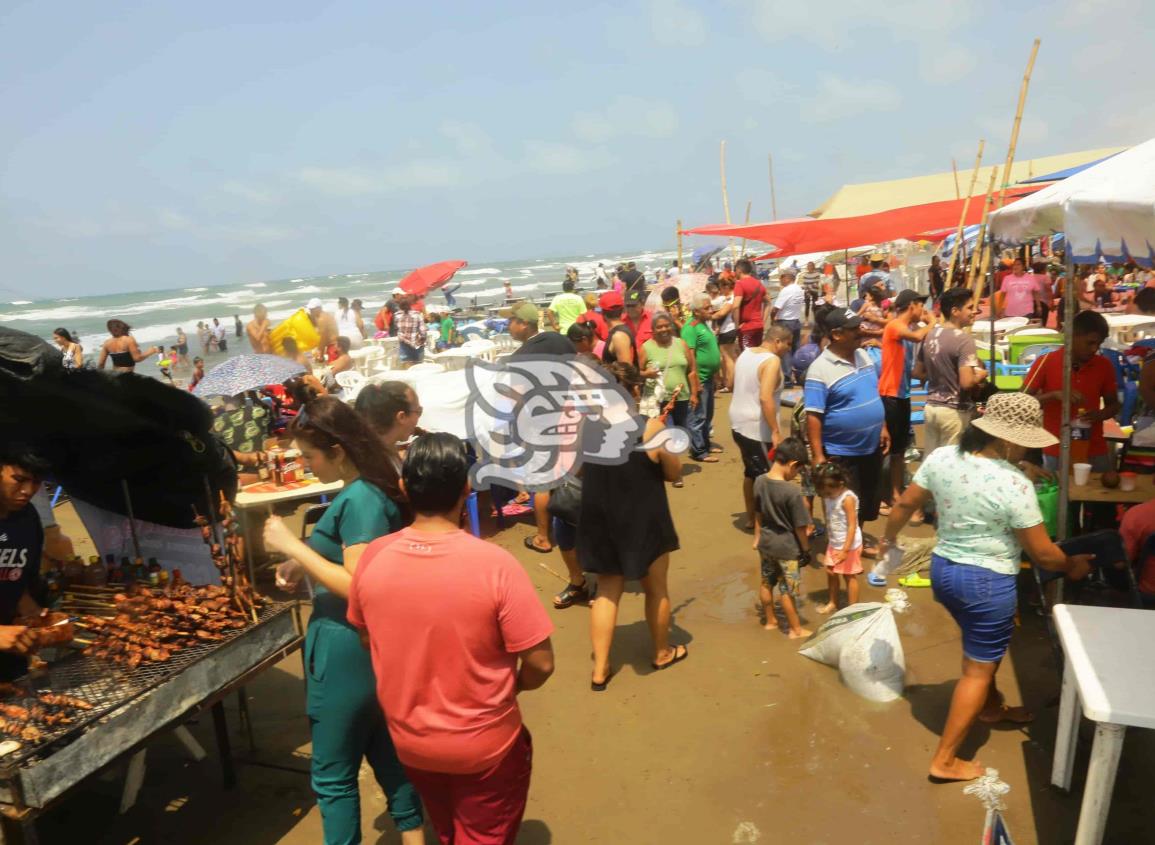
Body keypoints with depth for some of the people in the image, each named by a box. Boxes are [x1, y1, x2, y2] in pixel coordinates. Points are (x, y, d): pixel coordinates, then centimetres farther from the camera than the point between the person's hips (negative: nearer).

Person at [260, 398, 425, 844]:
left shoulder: (358, 500, -23)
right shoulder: (367, 490, 5)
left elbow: (356, 585, -26)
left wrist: (293, 545, -20)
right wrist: (303, 565, 2)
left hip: (346, 650, -9)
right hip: (369, 645, 9)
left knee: (333, 775, 10)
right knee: (384, 750, 24)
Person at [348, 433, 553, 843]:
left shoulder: (373, 558, -16)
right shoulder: (494, 564, -28)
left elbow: (365, 637, 1)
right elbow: (540, 665, -21)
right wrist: (510, 687, 1)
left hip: (408, 741, 4)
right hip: (485, 745, -4)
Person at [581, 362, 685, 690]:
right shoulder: (651, 429, -19)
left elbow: (579, 470, 5)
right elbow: (674, 473, -6)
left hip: (601, 522, 3)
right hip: (644, 523, -3)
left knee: (607, 592, 17)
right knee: (656, 589, 20)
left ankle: (600, 669, 19)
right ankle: (662, 653, 40)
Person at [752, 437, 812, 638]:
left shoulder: (759, 481, -8)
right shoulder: (792, 491, -27)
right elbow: (800, 526, -18)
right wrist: (806, 549, -3)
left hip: (766, 543, 6)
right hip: (788, 547, -6)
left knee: (766, 583, 20)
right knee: (788, 590, 9)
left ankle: (770, 621, 38)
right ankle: (796, 629, 27)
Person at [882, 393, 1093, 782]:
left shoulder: (941, 457, -7)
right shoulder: (1015, 484, -23)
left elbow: (905, 504, 4)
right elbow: (1041, 553, -13)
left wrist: (889, 537, 21)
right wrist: (1073, 566, 8)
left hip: (943, 570, 7)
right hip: (986, 583, -7)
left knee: (984, 645, 32)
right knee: (977, 669, 9)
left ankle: (991, 707, 56)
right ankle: (945, 761, 18)